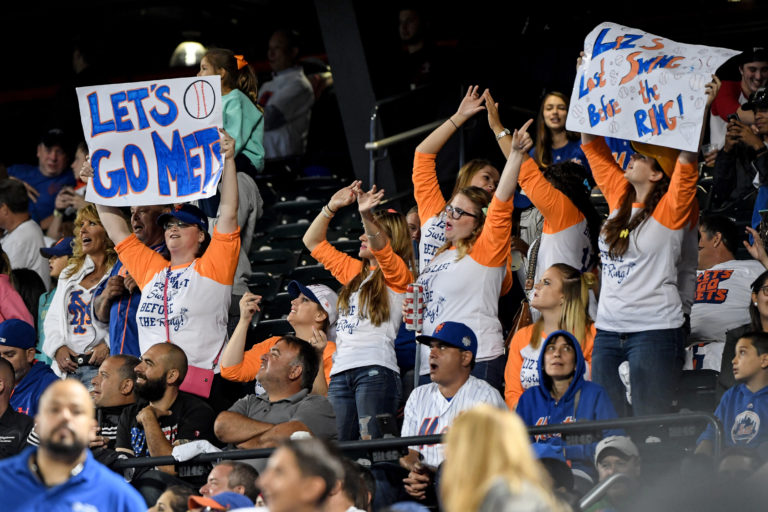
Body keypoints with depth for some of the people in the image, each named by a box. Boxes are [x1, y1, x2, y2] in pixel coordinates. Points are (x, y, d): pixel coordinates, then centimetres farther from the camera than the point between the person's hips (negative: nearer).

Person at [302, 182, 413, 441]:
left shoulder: (397, 273, 5)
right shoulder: (354, 271, 26)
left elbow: (380, 246, -17)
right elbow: (313, 242, 31)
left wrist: (367, 216, -35)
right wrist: (331, 208, 18)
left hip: (376, 369, -7)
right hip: (340, 371, 7)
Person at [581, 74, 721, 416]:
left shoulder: (670, 209, -5)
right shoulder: (620, 198, 11)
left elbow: (686, 160, -19)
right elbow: (593, 148, 17)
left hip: (653, 330, -7)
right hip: (608, 329, 7)